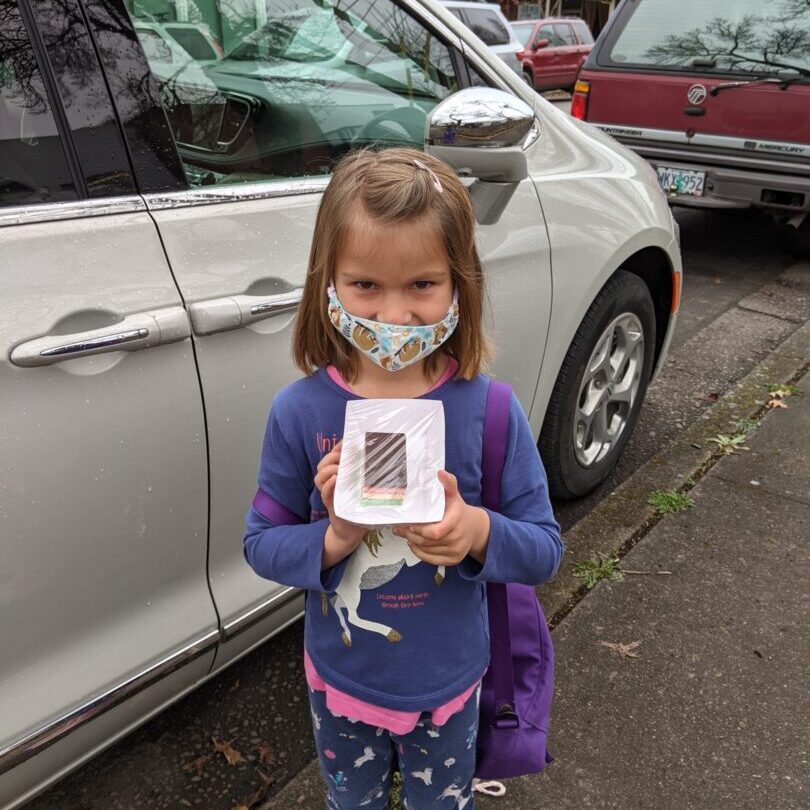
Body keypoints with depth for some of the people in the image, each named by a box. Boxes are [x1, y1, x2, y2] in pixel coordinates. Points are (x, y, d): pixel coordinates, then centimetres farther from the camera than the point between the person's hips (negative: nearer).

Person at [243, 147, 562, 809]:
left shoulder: (487, 409, -20)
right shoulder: (301, 411, -19)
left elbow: (546, 549, -12)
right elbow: (261, 542, -10)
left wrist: (479, 532, -33)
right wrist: (332, 538, -29)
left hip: (448, 683, -1)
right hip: (340, 680, 1)